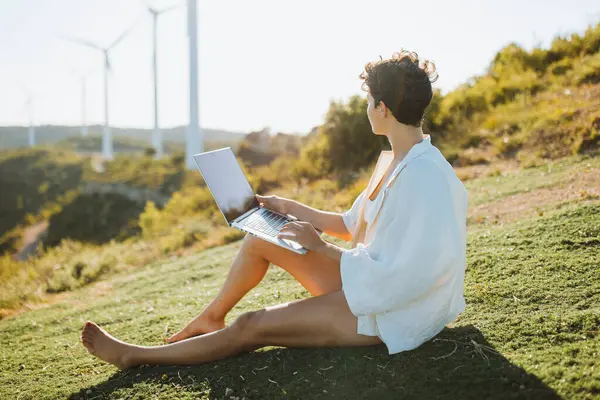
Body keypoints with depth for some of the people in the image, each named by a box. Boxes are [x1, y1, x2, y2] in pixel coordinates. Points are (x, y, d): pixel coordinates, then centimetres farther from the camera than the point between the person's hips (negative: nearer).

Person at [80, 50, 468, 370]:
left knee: (252, 327, -9)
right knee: (259, 240, 7)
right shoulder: (400, 163, 4)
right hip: (377, 280, 9)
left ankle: (136, 357, 7)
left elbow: (391, 277, -29)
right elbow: (353, 225, 13)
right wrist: (290, 207, 12)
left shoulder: (426, 179, -28)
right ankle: (211, 319, 26)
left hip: (390, 314, -9)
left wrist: (320, 246, -21)